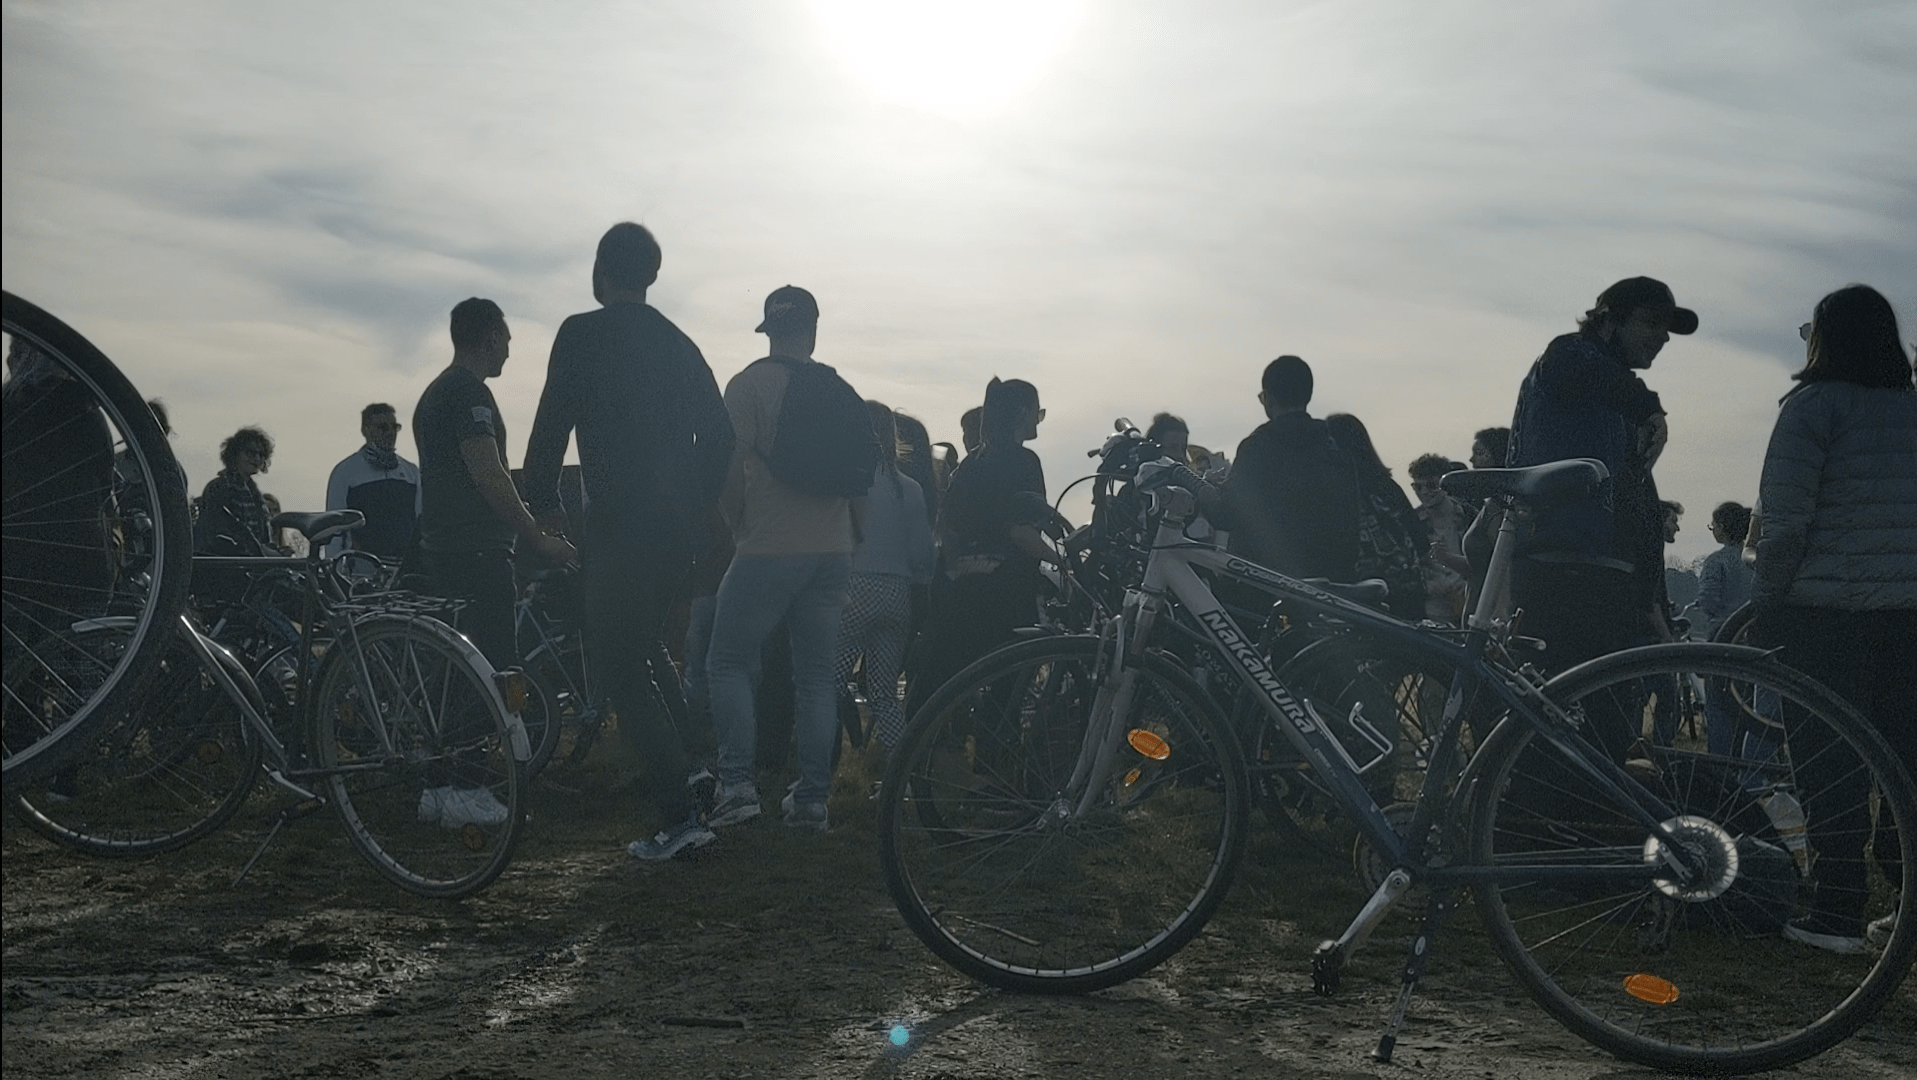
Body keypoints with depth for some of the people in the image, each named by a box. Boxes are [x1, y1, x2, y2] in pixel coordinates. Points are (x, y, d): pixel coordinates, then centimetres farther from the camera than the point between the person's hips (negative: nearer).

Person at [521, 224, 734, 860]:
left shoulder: (582, 334, -4)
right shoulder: (679, 344, 15)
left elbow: (551, 425, -9)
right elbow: (719, 435, 13)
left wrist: (544, 503, 6)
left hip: (619, 527, -7)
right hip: (678, 532, 7)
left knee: (619, 668, -2)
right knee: (636, 658, 21)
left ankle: (680, 815, -8)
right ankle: (691, 775, 21)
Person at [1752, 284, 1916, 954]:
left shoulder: (1814, 404, -8)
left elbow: (1786, 517, -13)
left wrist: (1766, 600, -6)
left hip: (1820, 613, -6)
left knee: (1826, 764, -1)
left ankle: (1838, 915, 1)